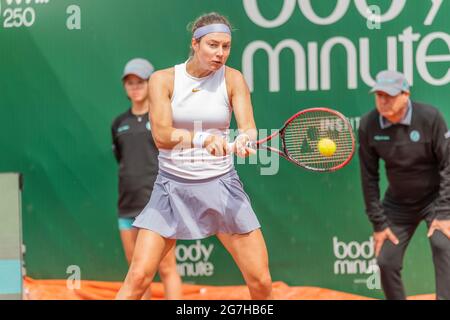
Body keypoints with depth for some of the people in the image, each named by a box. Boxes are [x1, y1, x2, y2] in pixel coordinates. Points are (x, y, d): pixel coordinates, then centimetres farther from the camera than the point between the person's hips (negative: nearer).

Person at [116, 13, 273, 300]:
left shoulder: (233, 79, 0)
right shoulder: (163, 79, -4)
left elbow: (248, 127, -12)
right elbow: (162, 135, -16)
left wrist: (244, 141, -36)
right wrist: (203, 139, -33)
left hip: (222, 185, 1)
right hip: (173, 187, -1)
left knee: (261, 282, -4)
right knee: (138, 277, -11)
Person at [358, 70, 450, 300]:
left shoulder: (429, 117, -21)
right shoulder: (368, 126, -13)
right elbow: (369, 177, -6)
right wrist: (378, 222, -6)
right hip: (398, 204, 3)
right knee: (386, 262, 2)